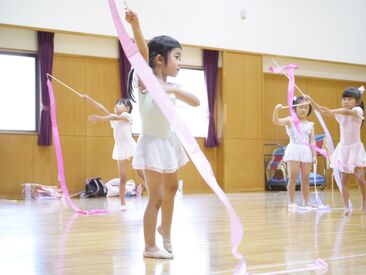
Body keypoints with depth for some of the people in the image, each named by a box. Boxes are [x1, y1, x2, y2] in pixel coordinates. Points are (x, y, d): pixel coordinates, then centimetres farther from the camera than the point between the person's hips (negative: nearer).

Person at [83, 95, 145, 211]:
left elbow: (115, 117, -23)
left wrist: (99, 118, -37)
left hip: (130, 146, -5)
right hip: (120, 148, 5)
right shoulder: (113, 117, 15)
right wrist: (89, 99, -2)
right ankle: (123, 203, 2)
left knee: (141, 174, -2)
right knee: (122, 178, 2)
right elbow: (102, 108, 7)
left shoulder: (127, 115, -4)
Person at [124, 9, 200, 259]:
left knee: (171, 188, 23)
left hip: (169, 141, 8)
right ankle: (150, 247, 5)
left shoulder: (171, 87, 3)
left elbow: (196, 102, -6)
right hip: (152, 143, -8)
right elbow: (144, 52, -32)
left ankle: (165, 231, 44)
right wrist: (135, 25, -49)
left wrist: (174, 90, -23)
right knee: (156, 197, -6)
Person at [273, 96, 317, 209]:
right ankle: (291, 202, 2)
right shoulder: (291, 120, 1)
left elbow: (312, 141, 8)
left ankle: (306, 202, 16)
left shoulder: (310, 125, 10)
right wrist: (277, 110, -32)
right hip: (294, 150, -3)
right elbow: (276, 121, -14)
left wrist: (314, 155, 1)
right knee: (293, 178, -4)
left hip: (306, 152, 3)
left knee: (305, 179, 8)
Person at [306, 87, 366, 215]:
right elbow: (322, 111, 0)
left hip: (355, 147, -4)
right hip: (343, 148, 5)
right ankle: (347, 207, 1)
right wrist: (311, 101, -15)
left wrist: (330, 111, -44)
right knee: (344, 179, 0)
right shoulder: (340, 114, 6)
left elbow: (347, 111, -31)